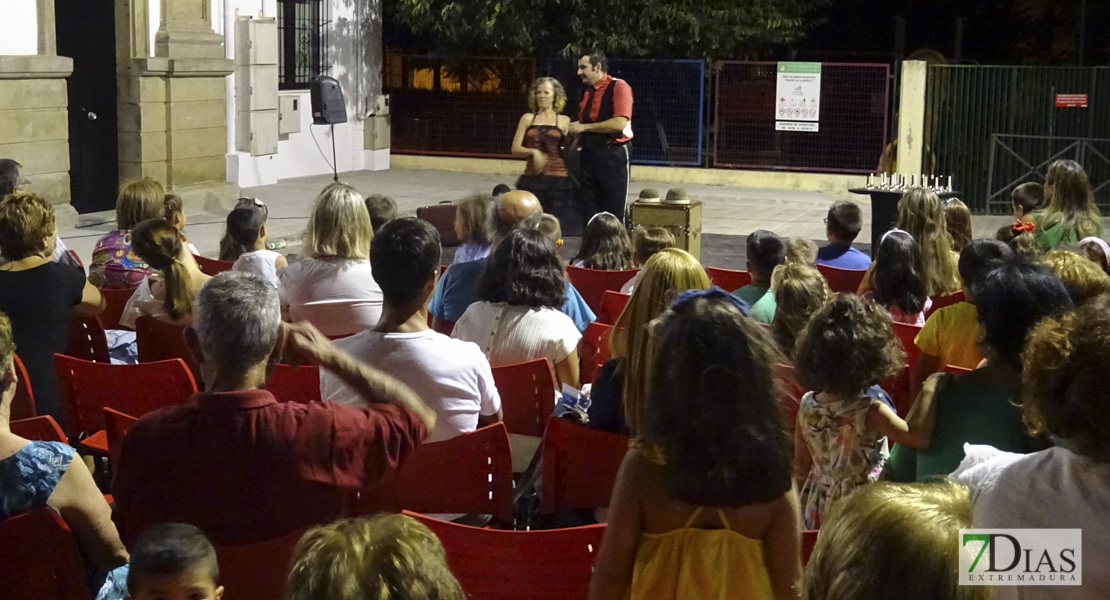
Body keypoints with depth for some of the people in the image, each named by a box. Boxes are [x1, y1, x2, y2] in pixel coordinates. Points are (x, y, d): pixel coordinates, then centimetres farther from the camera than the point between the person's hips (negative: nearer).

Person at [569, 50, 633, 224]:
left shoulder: (619, 87, -11)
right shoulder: (588, 91, 13)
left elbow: (620, 123, -22)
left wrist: (584, 127, -18)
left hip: (613, 154, -7)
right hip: (589, 154, 7)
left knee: (613, 211, 0)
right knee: (588, 209, 8)